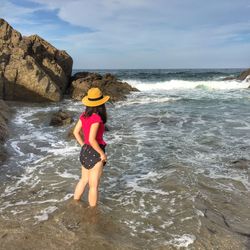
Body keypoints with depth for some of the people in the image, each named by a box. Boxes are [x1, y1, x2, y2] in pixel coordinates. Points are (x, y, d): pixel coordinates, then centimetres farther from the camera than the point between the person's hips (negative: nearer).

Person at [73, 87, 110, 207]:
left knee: (84, 180, 26)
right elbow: (92, 139, -27)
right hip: (95, 153, -8)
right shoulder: (96, 118, -23)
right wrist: (102, 153, -15)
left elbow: (76, 132, 7)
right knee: (94, 186, 8)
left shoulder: (84, 115, -1)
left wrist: (83, 146, 15)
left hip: (85, 151, 8)